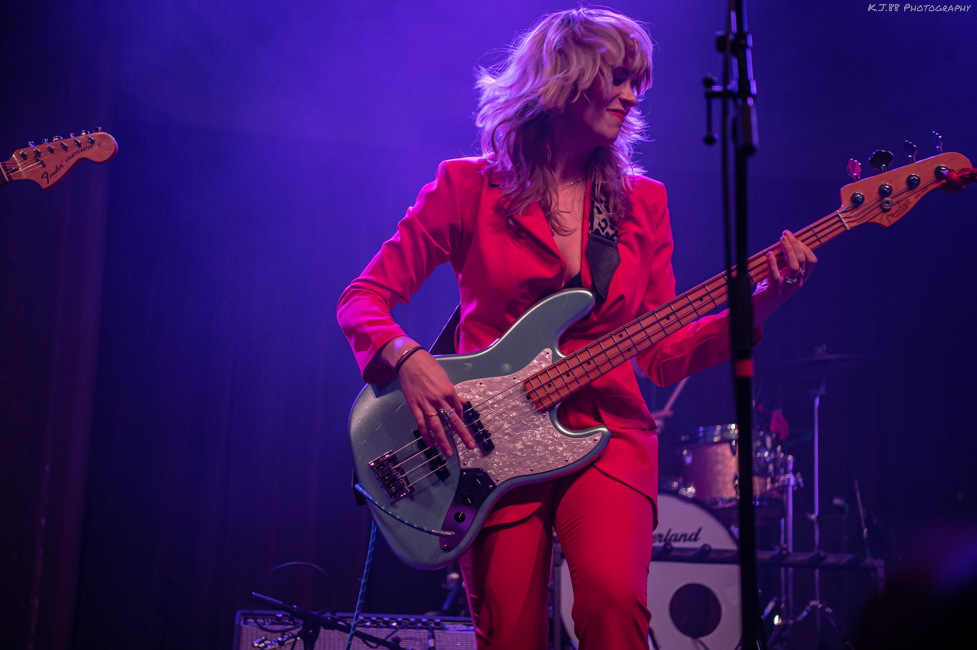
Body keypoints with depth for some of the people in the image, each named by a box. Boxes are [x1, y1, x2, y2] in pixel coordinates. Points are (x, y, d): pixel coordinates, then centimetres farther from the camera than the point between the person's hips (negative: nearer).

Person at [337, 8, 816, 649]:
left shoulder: (642, 201, 12)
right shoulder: (471, 187, 3)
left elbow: (663, 354, 9)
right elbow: (364, 297, 2)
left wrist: (762, 302, -4)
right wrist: (407, 357, -19)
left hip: (607, 434, 2)